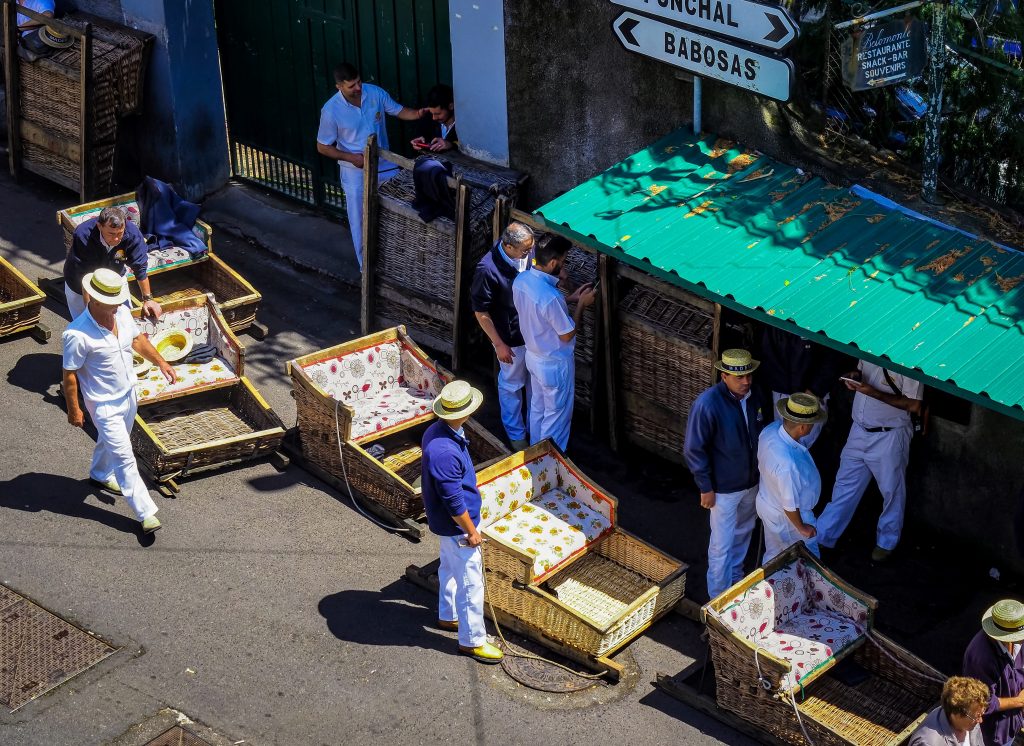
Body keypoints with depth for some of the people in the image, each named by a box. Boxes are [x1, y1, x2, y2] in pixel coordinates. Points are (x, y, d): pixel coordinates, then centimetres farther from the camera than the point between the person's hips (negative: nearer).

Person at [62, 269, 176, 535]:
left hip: (128, 394, 7)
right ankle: (146, 512, 7)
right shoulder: (77, 334, -32)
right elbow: (69, 374, -20)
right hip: (104, 404, -7)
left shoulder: (122, 313, -12)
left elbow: (137, 339, 10)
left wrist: (160, 362, 7)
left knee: (111, 441, 30)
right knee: (124, 458, -1)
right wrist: (73, 410, -13)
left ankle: (100, 475, 58)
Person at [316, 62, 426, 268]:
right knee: (361, 222, 7)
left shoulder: (376, 93, -11)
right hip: (355, 171, -3)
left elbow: (399, 111, 1)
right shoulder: (331, 111, -20)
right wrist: (351, 157, -21)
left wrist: (419, 113, -21)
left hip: (384, 164, 4)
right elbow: (322, 147, -11)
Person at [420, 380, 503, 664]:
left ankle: (448, 616, 49)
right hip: (457, 525, -10)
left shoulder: (436, 431, -6)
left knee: (450, 568, 29)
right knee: (471, 581, 4)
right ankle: (472, 640, 18)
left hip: (445, 522, 10)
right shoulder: (445, 452, -37)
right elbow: (454, 501, -29)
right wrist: (471, 532, -16)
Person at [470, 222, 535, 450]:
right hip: (511, 338, -6)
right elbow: (481, 312, -21)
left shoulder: (526, 255, -13)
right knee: (512, 385, 15)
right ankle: (516, 434, 35)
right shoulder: (488, 270, -32)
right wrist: (499, 344, -16)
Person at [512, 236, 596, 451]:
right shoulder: (550, 297, -37)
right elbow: (567, 335, -23)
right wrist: (581, 304, -13)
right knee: (557, 416, 13)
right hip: (554, 364, -8)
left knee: (537, 408, 27)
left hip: (533, 356, 8)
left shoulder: (521, 280, -11)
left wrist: (570, 299, 6)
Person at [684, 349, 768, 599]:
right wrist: (706, 488, -16)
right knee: (722, 544, 5)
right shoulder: (707, 404, -28)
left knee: (743, 533, 25)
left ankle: (736, 576, 48)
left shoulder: (754, 395, -9)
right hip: (724, 487, -6)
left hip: (751, 482, 6)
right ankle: (719, 597, 22)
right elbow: (694, 450, -20)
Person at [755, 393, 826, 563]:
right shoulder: (788, 464, -44)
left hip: (767, 503, 7)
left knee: (773, 555, 31)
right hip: (787, 518, -7)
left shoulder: (771, 429, -22)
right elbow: (790, 506, -28)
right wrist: (802, 528, -11)